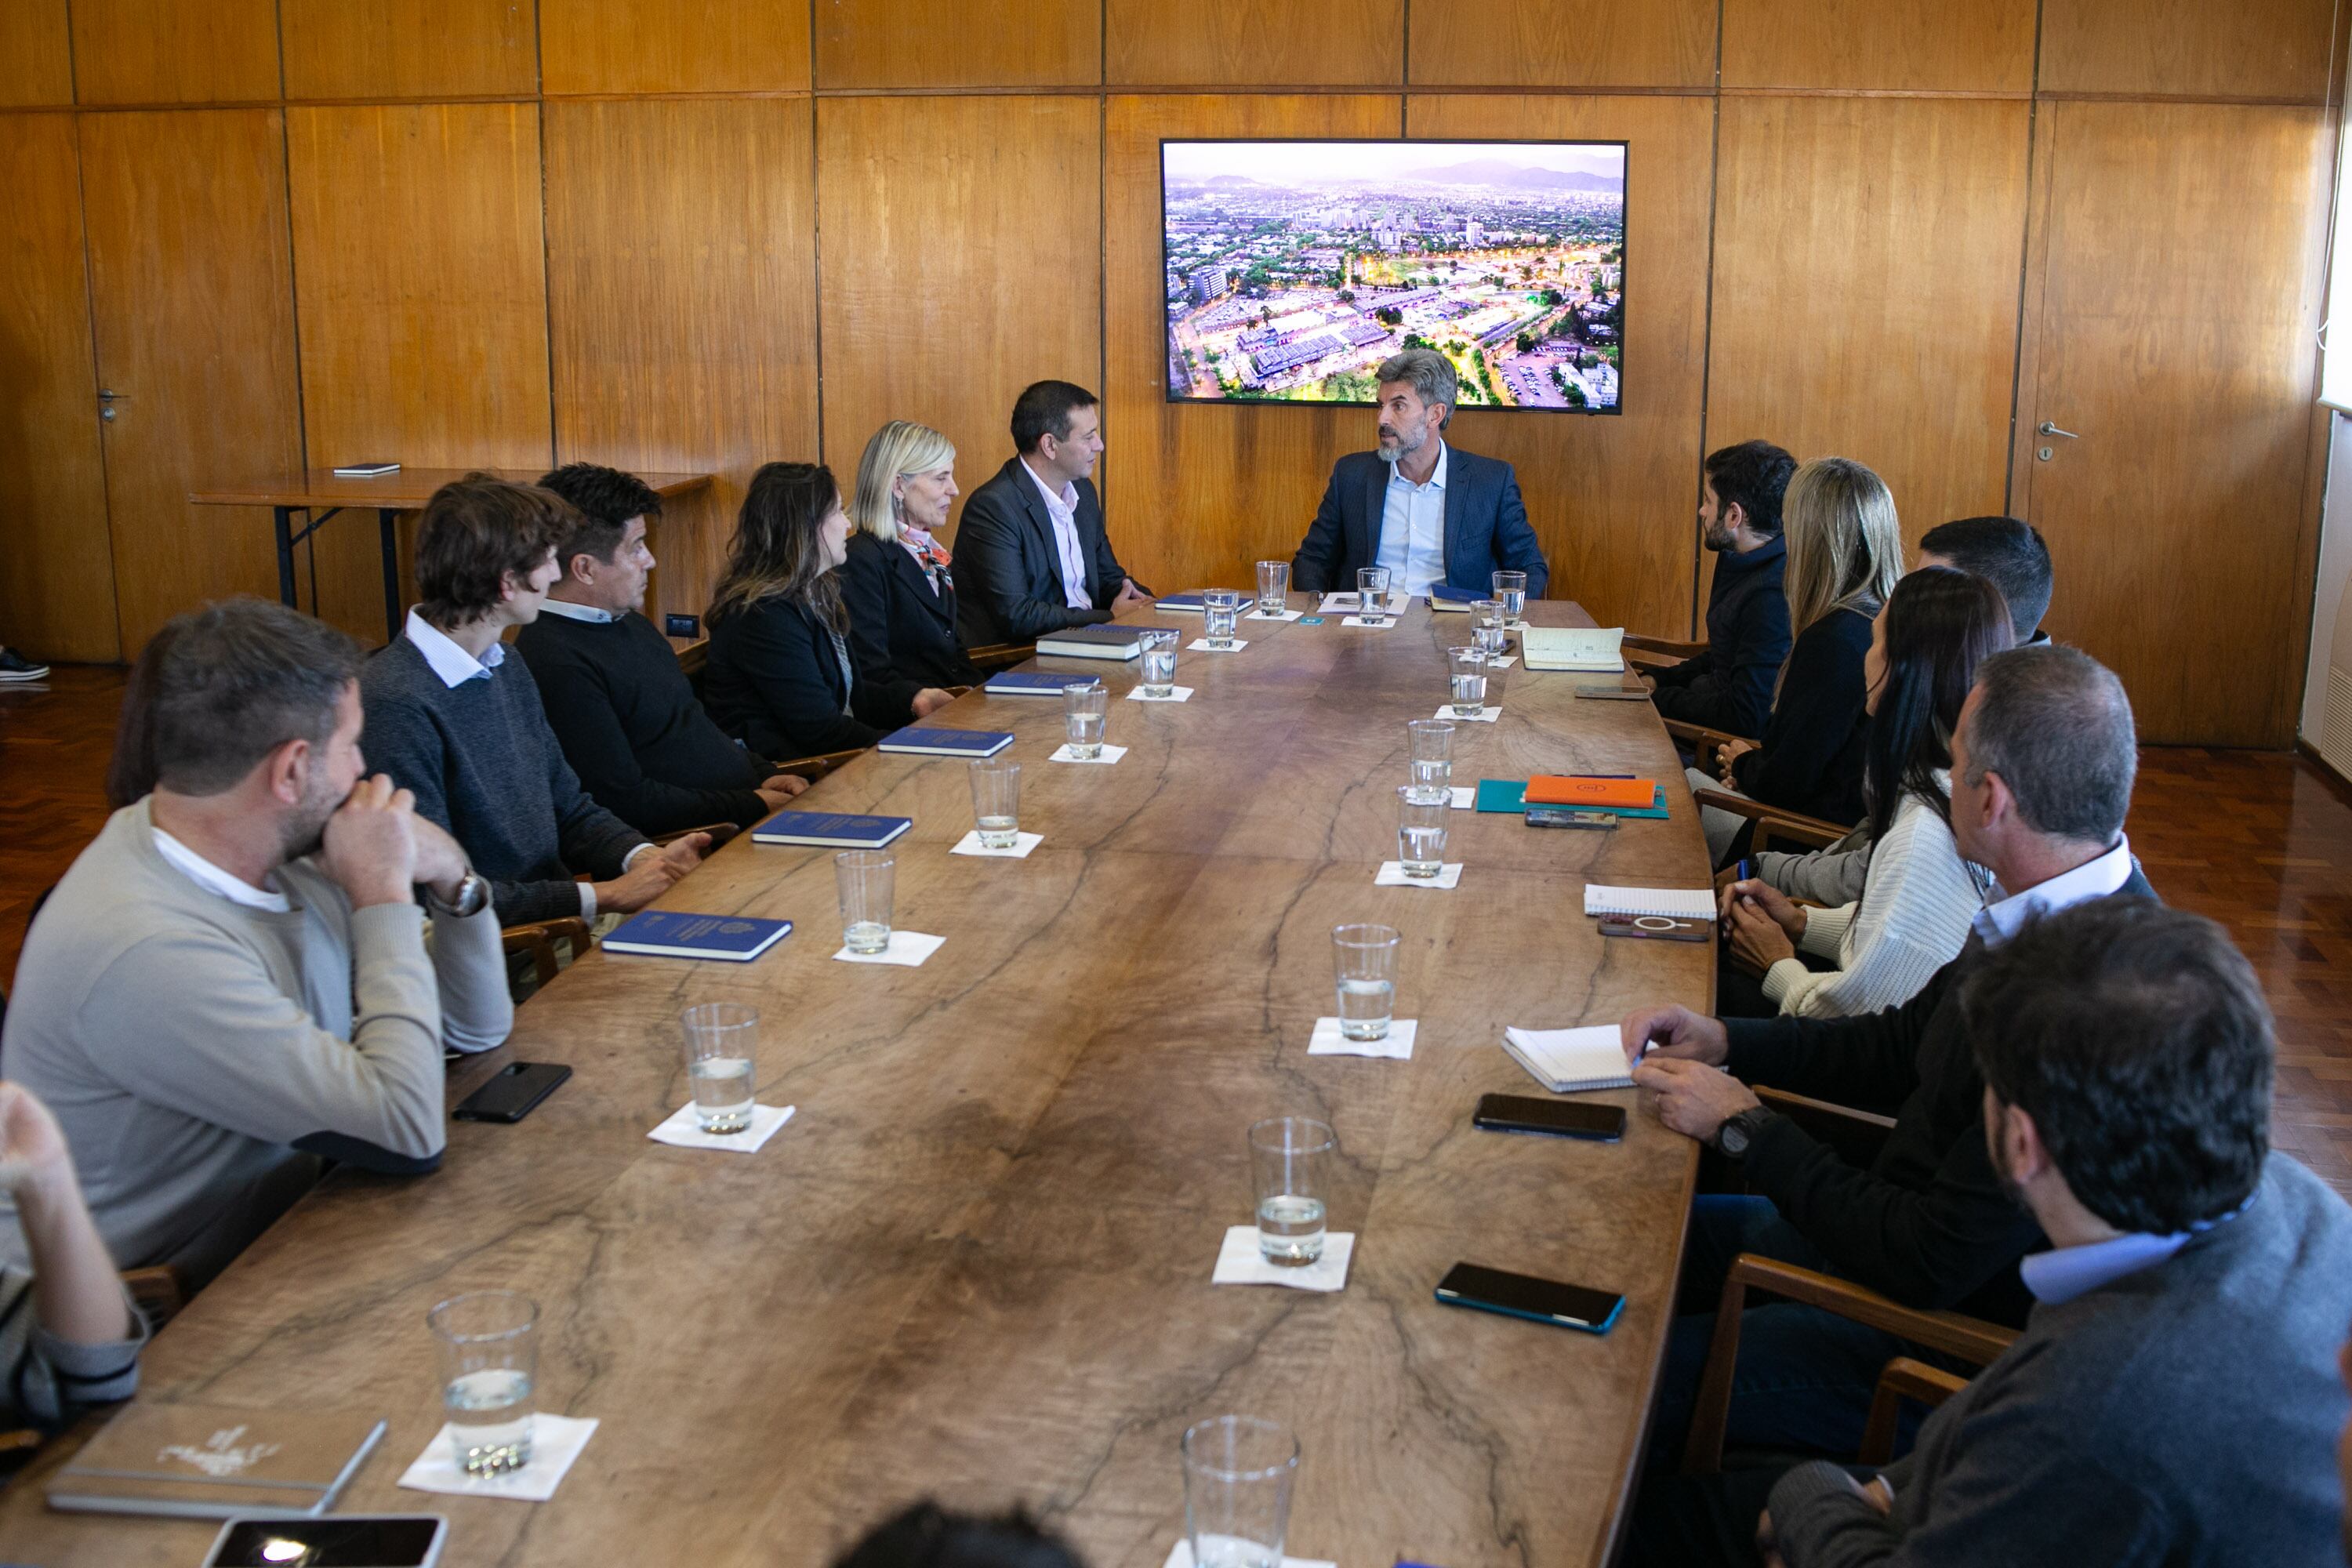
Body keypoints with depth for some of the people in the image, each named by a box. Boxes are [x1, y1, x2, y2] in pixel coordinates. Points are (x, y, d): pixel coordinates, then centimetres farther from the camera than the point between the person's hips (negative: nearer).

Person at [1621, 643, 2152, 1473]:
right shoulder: (2055, 912, -3)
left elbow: (1930, 1267, -28)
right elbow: (1902, 1046, 14)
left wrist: (1745, 1126, -17)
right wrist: (1724, 1040, 3)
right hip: (1915, 1236, 10)